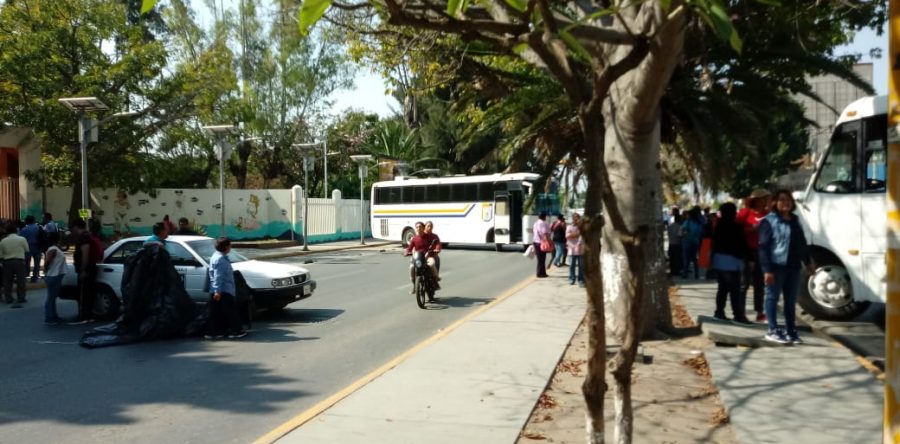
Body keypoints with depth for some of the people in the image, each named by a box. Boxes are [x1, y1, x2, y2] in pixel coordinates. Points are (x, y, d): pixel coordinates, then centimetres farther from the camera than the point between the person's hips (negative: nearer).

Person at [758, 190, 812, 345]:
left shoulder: (795, 220, 16)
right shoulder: (769, 221, -6)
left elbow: (802, 243, 23)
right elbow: (763, 247, -12)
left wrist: (807, 262, 18)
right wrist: (767, 269, -18)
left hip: (793, 266, 7)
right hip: (776, 266, -7)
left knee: (791, 300, 11)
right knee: (773, 297, 0)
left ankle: (791, 331, 19)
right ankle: (773, 331, 4)